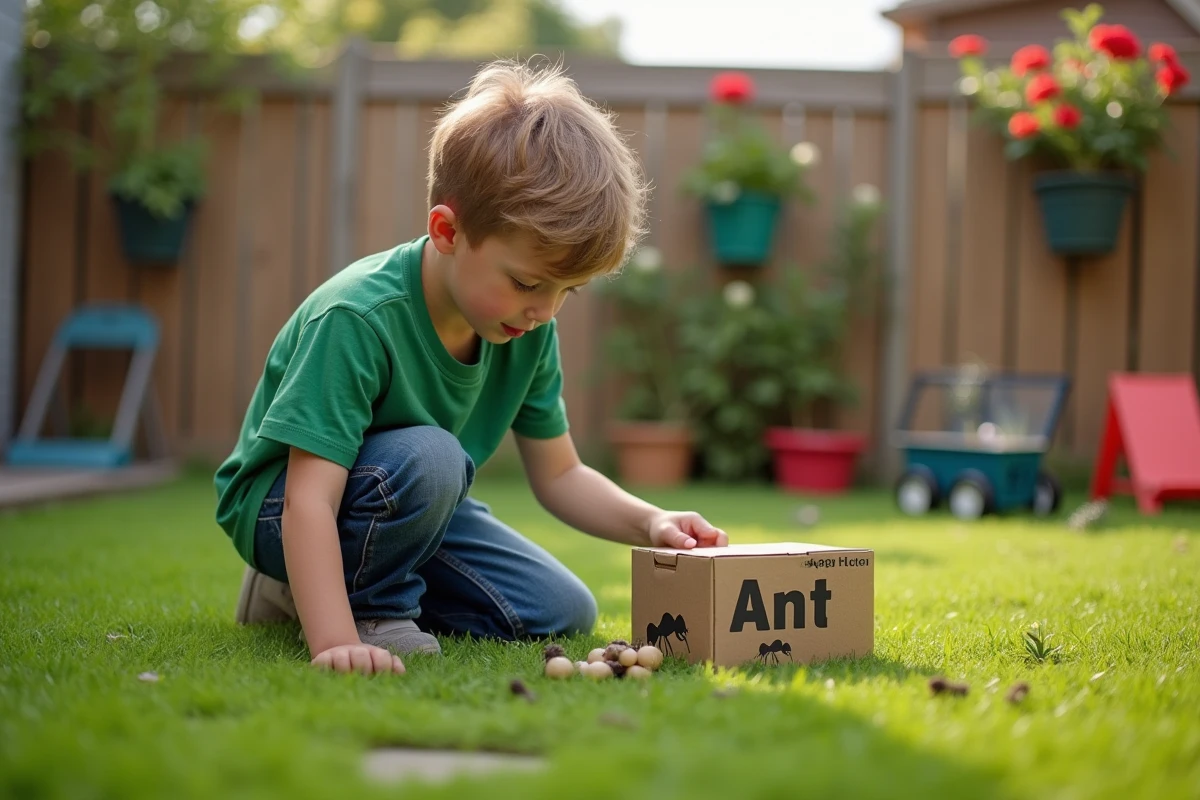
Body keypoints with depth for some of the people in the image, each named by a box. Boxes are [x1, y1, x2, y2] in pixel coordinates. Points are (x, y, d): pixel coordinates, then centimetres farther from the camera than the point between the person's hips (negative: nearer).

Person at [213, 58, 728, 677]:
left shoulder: (528, 331, -9)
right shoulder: (355, 319, -32)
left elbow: (559, 476, 1)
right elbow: (310, 498, -36)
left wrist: (650, 523, -17)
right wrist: (334, 641, -47)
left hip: (408, 503, 8)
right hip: (272, 506, -8)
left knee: (561, 614, 1)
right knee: (427, 457, -37)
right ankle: (365, 608, -8)